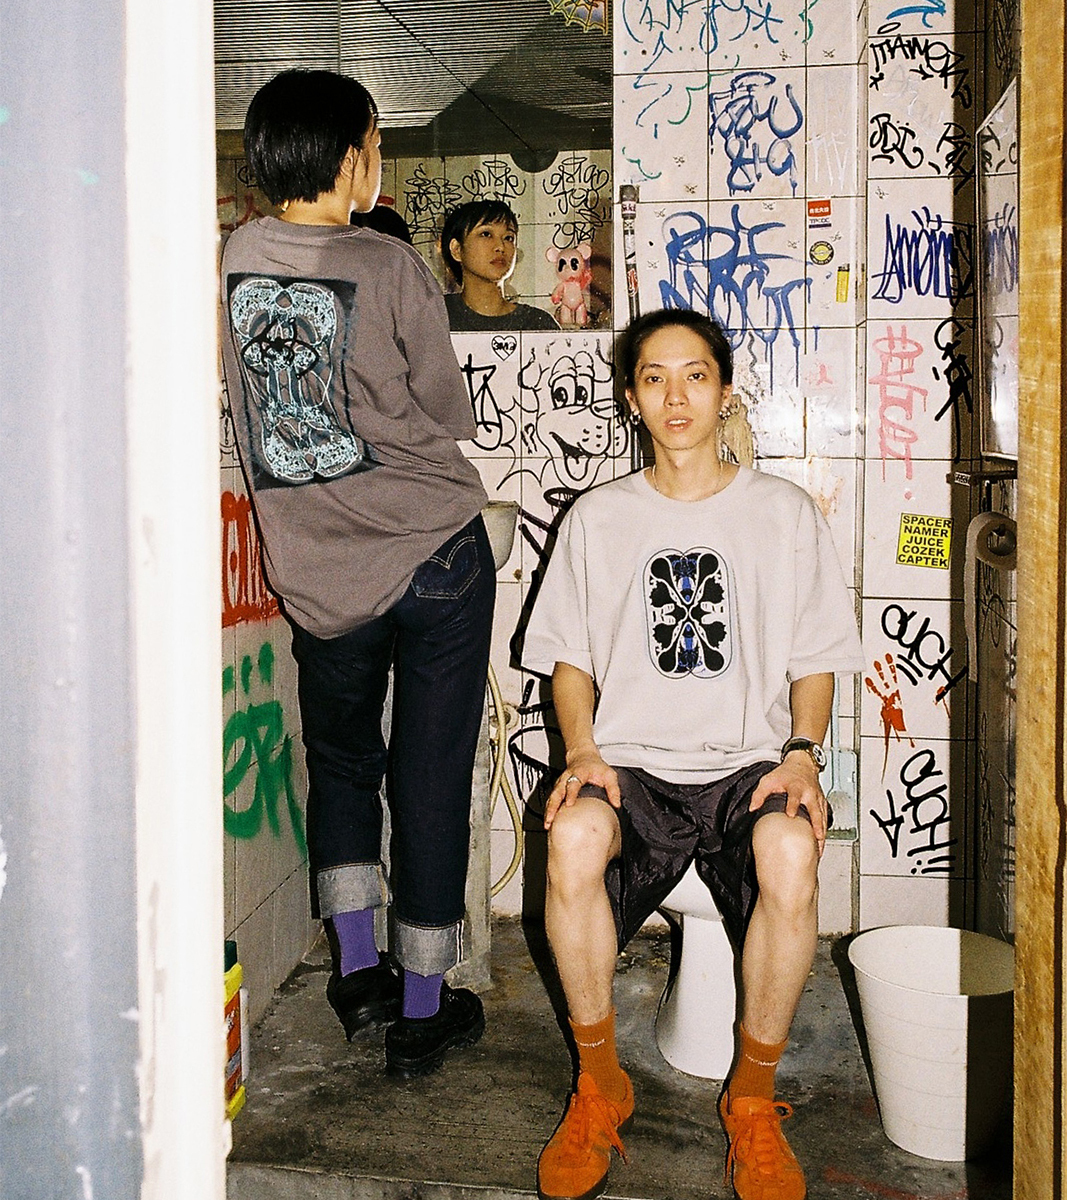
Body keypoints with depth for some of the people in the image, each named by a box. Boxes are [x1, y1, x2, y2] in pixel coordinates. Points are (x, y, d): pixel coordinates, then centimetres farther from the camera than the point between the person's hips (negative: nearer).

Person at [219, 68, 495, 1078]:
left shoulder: (231, 265, 0)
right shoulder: (391, 269, -13)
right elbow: (449, 415, -2)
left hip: (315, 569, 4)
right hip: (431, 552, -3)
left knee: (341, 758, 24)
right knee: (431, 778, 7)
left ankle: (357, 969, 26)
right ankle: (421, 1009, 18)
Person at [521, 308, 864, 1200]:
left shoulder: (786, 514, 10)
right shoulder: (598, 517, 12)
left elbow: (814, 659, 10)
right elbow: (569, 656, 12)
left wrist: (803, 753, -9)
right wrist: (583, 750, -7)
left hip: (751, 761, 0)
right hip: (631, 764, 1)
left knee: (790, 851, -35)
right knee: (574, 837, -34)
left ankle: (754, 1097, -9)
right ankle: (600, 1087, -10)